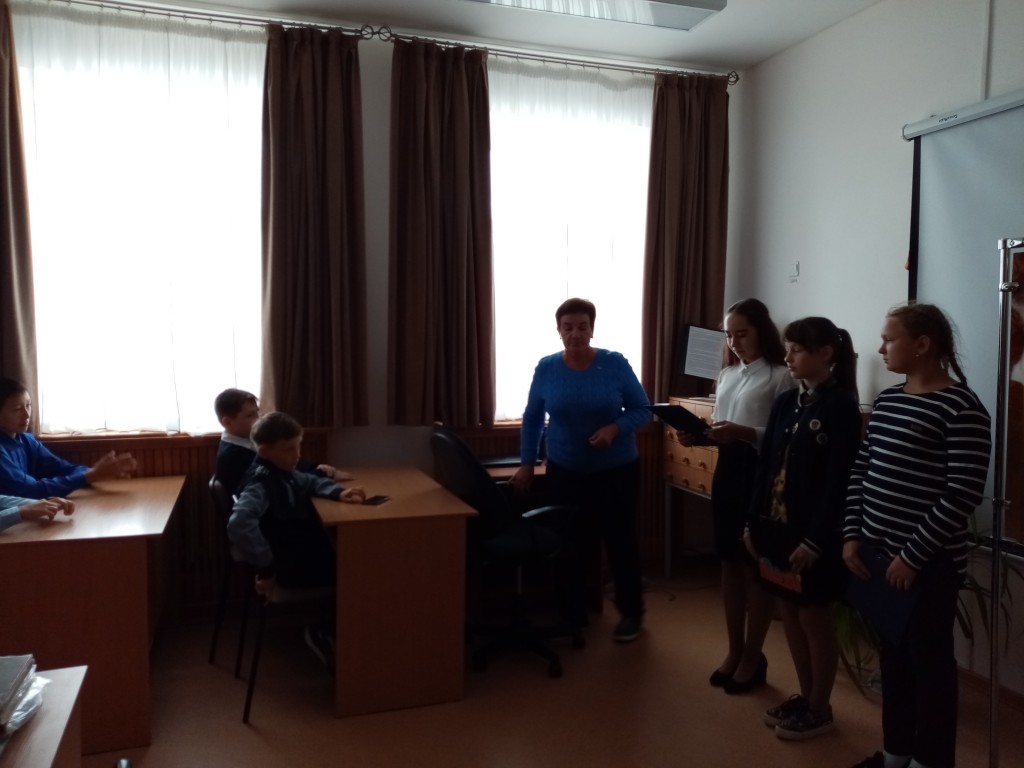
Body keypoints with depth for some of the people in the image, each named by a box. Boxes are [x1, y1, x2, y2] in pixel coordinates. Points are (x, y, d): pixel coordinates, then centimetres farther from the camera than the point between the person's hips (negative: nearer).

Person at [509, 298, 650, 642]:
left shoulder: (616, 364, -10)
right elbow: (531, 419, 4)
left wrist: (615, 428, -22)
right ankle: (573, 612, 27)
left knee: (620, 540, 7)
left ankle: (632, 612, 25)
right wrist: (526, 464, 2)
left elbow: (642, 410, -5)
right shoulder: (546, 368, -6)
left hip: (617, 471, -1)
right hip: (565, 472, 2)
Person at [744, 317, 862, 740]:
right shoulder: (786, 402, 8)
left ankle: (820, 708, 23)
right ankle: (804, 695, 31)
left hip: (814, 532, -6)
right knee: (789, 613, 14)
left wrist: (816, 539, -18)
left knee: (813, 616, 6)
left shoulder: (840, 406, -12)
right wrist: (754, 522, 8)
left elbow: (840, 479, -16)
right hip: (777, 525, 7)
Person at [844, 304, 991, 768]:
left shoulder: (962, 409, -13)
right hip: (877, 553, 7)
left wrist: (913, 556, -17)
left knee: (929, 659, 8)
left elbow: (962, 496, -18)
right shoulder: (886, 400, 8)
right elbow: (860, 471, 10)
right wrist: (852, 536, 1)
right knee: (892, 654, 18)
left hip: (929, 563, -7)